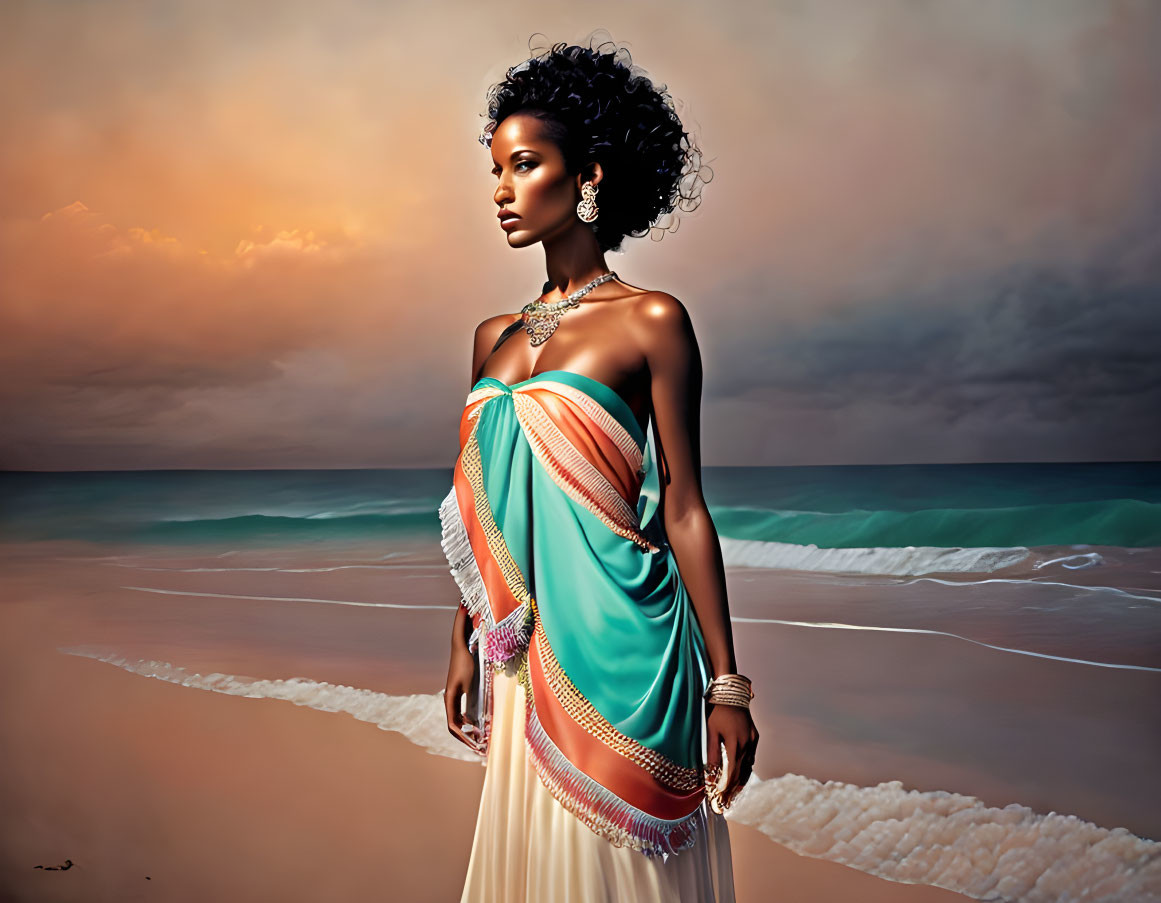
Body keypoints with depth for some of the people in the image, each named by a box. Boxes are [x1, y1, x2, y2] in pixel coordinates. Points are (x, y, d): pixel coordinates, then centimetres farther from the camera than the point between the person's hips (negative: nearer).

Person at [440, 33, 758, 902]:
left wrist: (727, 684, -7)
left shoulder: (652, 321, -5)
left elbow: (683, 508, -7)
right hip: (523, 655, 5)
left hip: (619, 646, -5)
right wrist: (464, 645, 15)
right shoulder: (494, 337, 10)